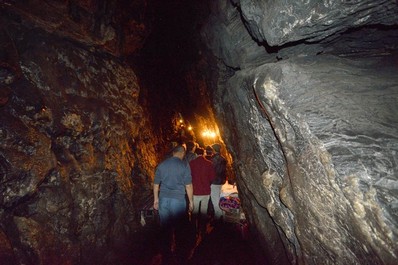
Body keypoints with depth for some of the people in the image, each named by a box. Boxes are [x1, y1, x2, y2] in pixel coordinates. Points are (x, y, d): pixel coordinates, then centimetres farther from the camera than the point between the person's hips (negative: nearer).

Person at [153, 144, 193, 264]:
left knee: (165, 228, 13)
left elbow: (156, 184, 8)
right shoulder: (184, 165, -8)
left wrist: (156, 199, 18)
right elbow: (188, 185, -7)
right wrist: (191, 201, 3)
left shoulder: (161, 165, 3)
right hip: (178, 200, -3)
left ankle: (166, 255, 25)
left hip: (163, 199, 4)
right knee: (178, 228, 14)